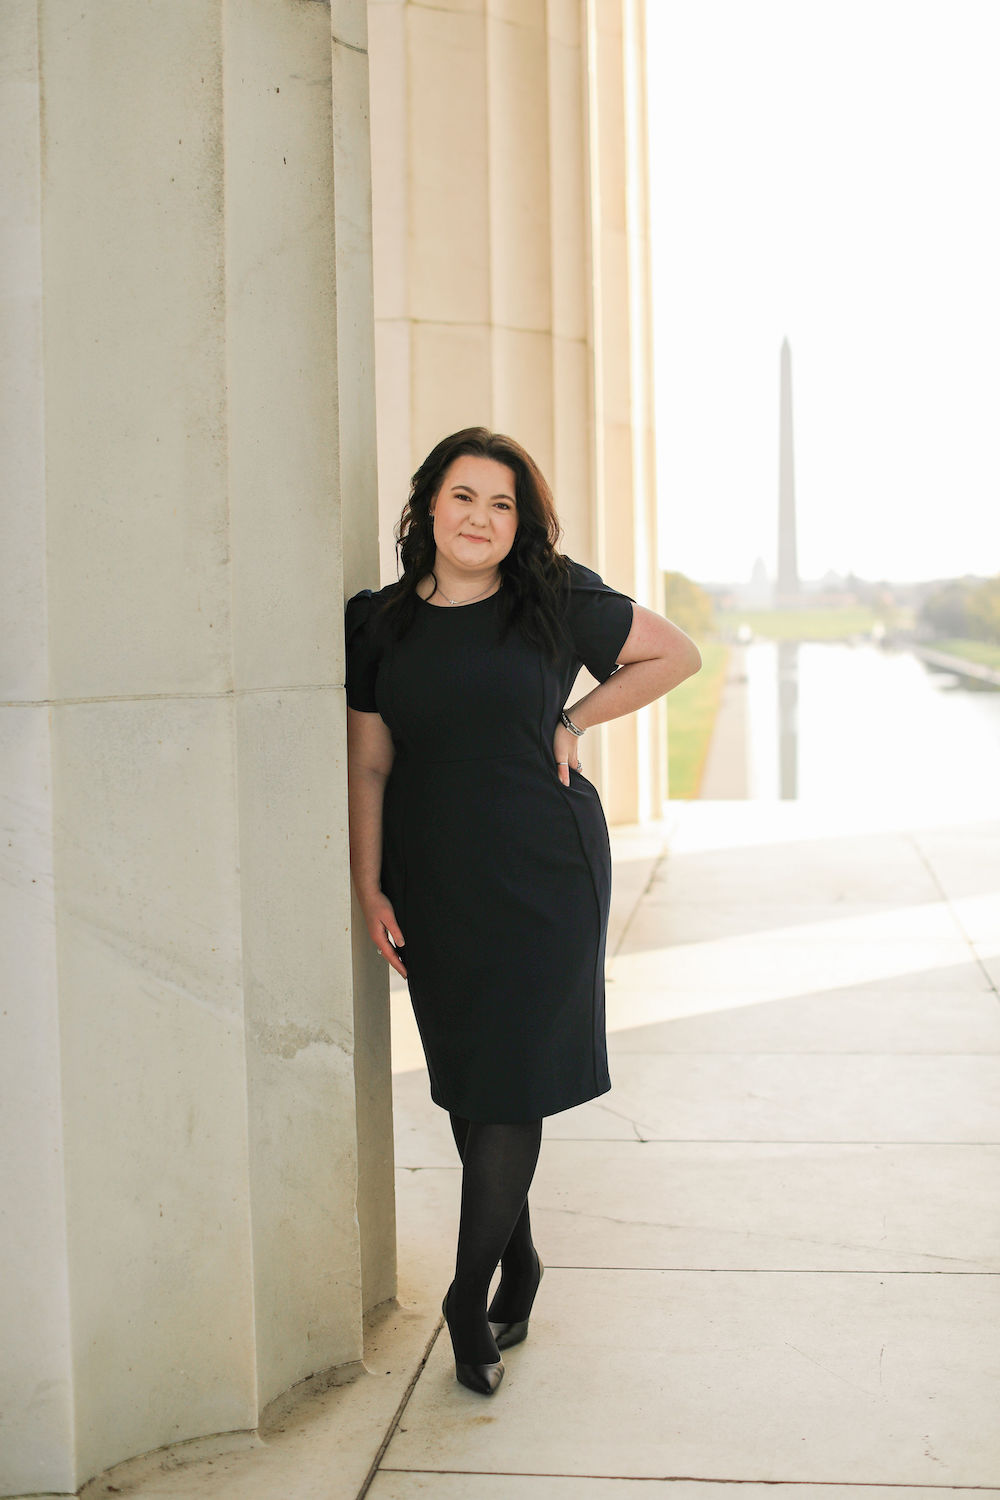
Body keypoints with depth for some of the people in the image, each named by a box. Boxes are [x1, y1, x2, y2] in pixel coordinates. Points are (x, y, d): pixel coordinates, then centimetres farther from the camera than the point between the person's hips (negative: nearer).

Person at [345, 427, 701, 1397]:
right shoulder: (378, 623, 3)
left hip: (544, 876, -3)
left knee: (512, 1082, -4)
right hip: (432, 883, 3)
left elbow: (677, 656, 8)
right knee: (464, 1083, 11)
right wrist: (369, 888, 1)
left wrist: (573, 724, 0)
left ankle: (470, 1295, 11)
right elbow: (368, 764, 6)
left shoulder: (558, 602, -3)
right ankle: (518, 1263, 30)